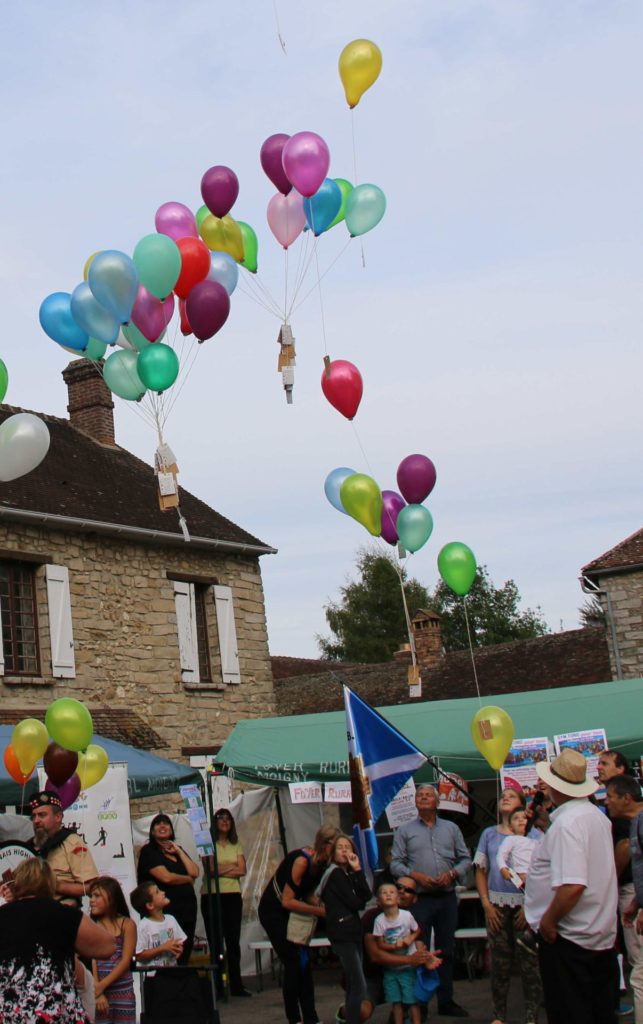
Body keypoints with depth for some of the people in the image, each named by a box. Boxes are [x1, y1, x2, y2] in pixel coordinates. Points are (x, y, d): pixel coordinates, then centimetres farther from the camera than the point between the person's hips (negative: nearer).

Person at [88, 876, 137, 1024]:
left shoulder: (127, 924, 1)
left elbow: (125, 961, -5)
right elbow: (91, 961, -6)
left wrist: (101, 986, -14)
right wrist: (97, 992, -16)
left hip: (123, 991, 0)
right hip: (98, 990, 0)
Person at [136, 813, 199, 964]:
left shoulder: (178, 850, 19)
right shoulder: (149, 851, 0)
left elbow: (195, 873, 6)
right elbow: (166, 877, -13)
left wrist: (179, 851, 1)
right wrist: (188, 879, 3)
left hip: (187, 908, 6)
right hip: (168, 910, -6)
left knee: (184, 957, 5)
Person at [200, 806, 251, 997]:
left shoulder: (236, 845, 15)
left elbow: (242, 870, 2)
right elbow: (211, 869, -10)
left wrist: (221, 869, -7)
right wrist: (232, 867, -4)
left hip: (233, 896, 4)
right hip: (212, 896, -4)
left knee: (234, 941, 4)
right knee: (215, 942, 0)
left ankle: (236, 985, 7)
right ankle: (217, 986, 2)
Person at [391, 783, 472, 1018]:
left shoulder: (451, 829, 12)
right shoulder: (405, 831, 6)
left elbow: (465, 859, 9)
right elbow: (396, 864, 1)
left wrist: (452, 874, -9)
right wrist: (416, 876, -14)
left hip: (447, 898, 2)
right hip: (419, 899, -2)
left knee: (447, 950, 8)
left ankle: (446, 1001, 16)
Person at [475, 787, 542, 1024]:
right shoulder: (489, 834, 13)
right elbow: (480, 871, 12)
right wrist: (486, 904, 1)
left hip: (525, 905, -2)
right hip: (498, 905, 2)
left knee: (529, 962, -4)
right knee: (499, 963, 4)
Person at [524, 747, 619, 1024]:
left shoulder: (567, 822, -20)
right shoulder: (597, 815, 10)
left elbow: (573, 885, -30)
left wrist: (549, 920, -17)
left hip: (568, 938, -9)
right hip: (602, 935, 9)